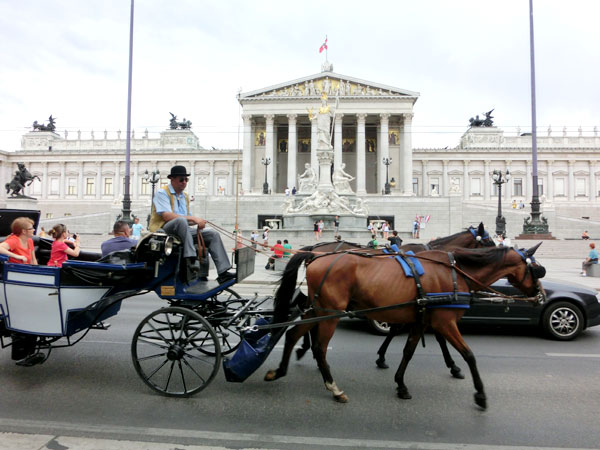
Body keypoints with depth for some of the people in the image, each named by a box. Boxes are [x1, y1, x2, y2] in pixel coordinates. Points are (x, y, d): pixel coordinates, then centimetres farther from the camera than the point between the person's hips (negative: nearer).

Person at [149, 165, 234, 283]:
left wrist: (198, 222, -5)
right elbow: (167, 216, -18)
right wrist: (193, 218, -19)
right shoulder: (162, 193, -2)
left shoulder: (185, 197, 22)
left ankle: (223, 272, -18)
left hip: (182, 230, 7)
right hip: (163, 230, -7)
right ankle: (191, 259, -43)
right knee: (181, 220, -39)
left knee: (213, 234, -8)